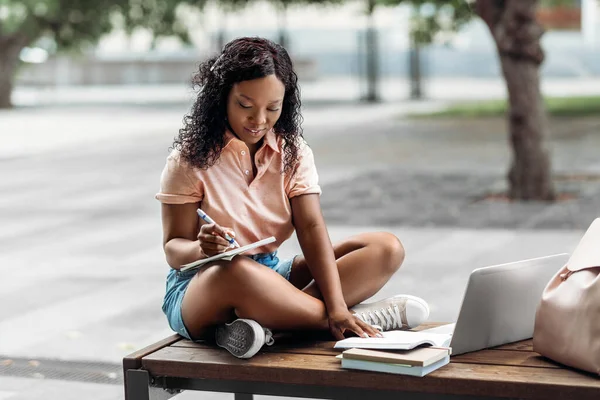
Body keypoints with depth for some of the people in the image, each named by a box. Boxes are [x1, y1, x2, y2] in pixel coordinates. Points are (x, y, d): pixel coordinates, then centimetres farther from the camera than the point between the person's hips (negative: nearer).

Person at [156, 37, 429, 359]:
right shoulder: (190, 159, -7)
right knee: (234, 271, -43)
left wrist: (337, 305, -24)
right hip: (201, 286, -5)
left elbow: (312, 229, -9)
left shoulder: (293, 152, 2)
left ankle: (265, 322, -30)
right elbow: (174, 248, -7)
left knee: (387, 248, -10)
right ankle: (364, 319, -26)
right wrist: (203, 249, -33)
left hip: (271, 275, 5)